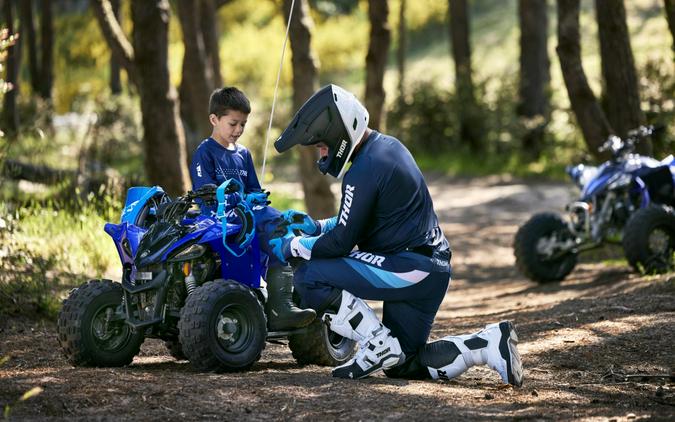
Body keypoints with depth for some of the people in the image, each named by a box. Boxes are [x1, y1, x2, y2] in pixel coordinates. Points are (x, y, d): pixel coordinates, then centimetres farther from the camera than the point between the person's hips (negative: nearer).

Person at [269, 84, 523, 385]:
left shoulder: (363, 173, -18)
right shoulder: (388, 146, 13)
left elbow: (341, 242, -15)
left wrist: (292, 247, -1)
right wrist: (318, 227, 17)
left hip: (408, 269, -10)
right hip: (433, 269, 10)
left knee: (309, 277, -13)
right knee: (402, 367, 15)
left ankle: (378, 346, -9)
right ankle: (490, 343, 3)